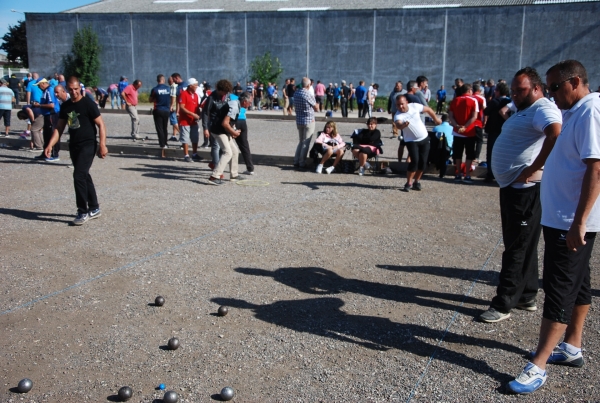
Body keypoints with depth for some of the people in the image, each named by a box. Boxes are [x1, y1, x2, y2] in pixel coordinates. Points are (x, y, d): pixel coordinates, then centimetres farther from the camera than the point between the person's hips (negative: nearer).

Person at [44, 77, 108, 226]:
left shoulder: (88, 103, -9)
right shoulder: (65, 106, 9)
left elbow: (101, 125, -11)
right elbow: (59, 128, 13)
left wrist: (102, 145, -20)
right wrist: (50, 145, 2)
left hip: (88, 145, -7)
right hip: (74, 146, 7)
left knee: (79, 175, -14)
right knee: (84, 176, 12)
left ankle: (83, 212, -5)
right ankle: (94, 209, 23)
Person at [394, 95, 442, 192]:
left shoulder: (415, 106, -9)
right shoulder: (398, 116, -20)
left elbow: (428, 109, 8)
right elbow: (398, 126, -42)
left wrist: (436, 119, 16)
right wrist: (403, 124, -64)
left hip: (424, 138, 4)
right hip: (411, 141, -4)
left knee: (423, 162, 2)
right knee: (415, 161, -19)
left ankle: (417, 181, 19)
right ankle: (409, 183, -6)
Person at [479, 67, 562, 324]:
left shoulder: (543, 109, -13)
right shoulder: (524, 111, 19)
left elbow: (556, 136, -32)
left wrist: (532, 170, -28)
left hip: (525, 188, -11)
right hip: (512, 186, 11)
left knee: (517, 247, -4)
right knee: (522, 245, 16)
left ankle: (503, 305, 2)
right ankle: (526, 297, 27)